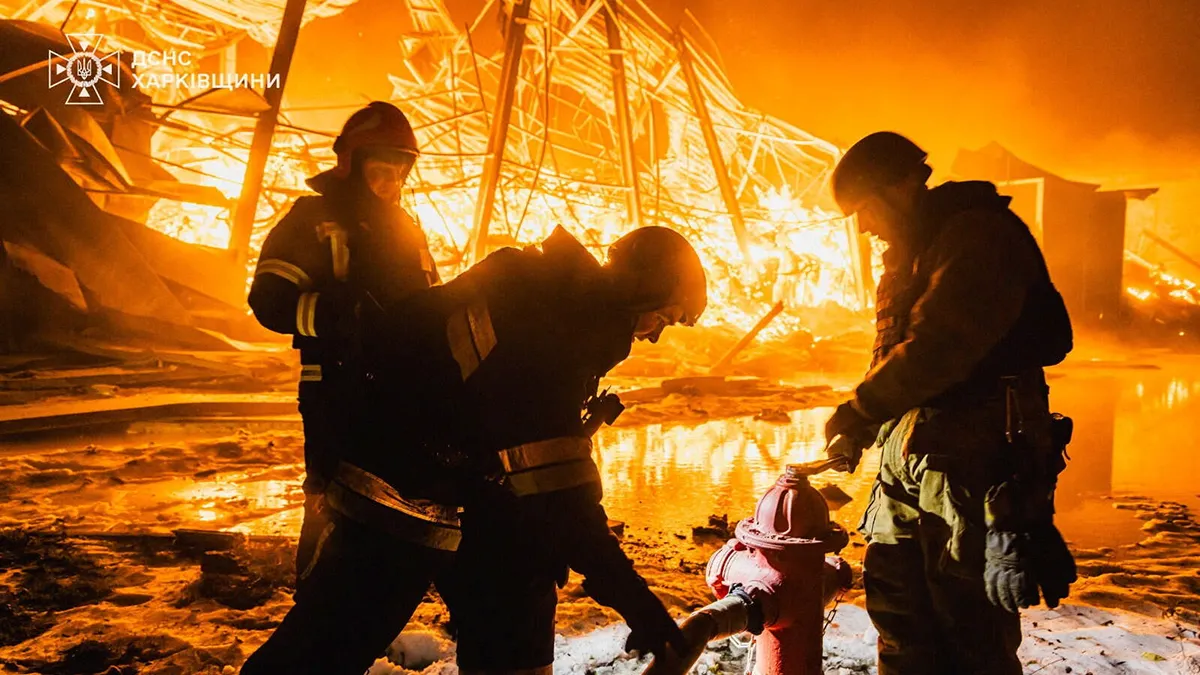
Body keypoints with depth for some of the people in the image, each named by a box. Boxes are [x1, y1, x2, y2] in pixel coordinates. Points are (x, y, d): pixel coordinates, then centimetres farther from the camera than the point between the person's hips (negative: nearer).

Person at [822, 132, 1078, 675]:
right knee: (896, 607, 15)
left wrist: (861, 409, -18)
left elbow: (938, 345, -25)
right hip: (909, 456, 9)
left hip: (974, 461, -9)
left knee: (972, 626, 0)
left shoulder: (982, 237, -13)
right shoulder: (910, 254, 17)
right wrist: (861, 430, 8)